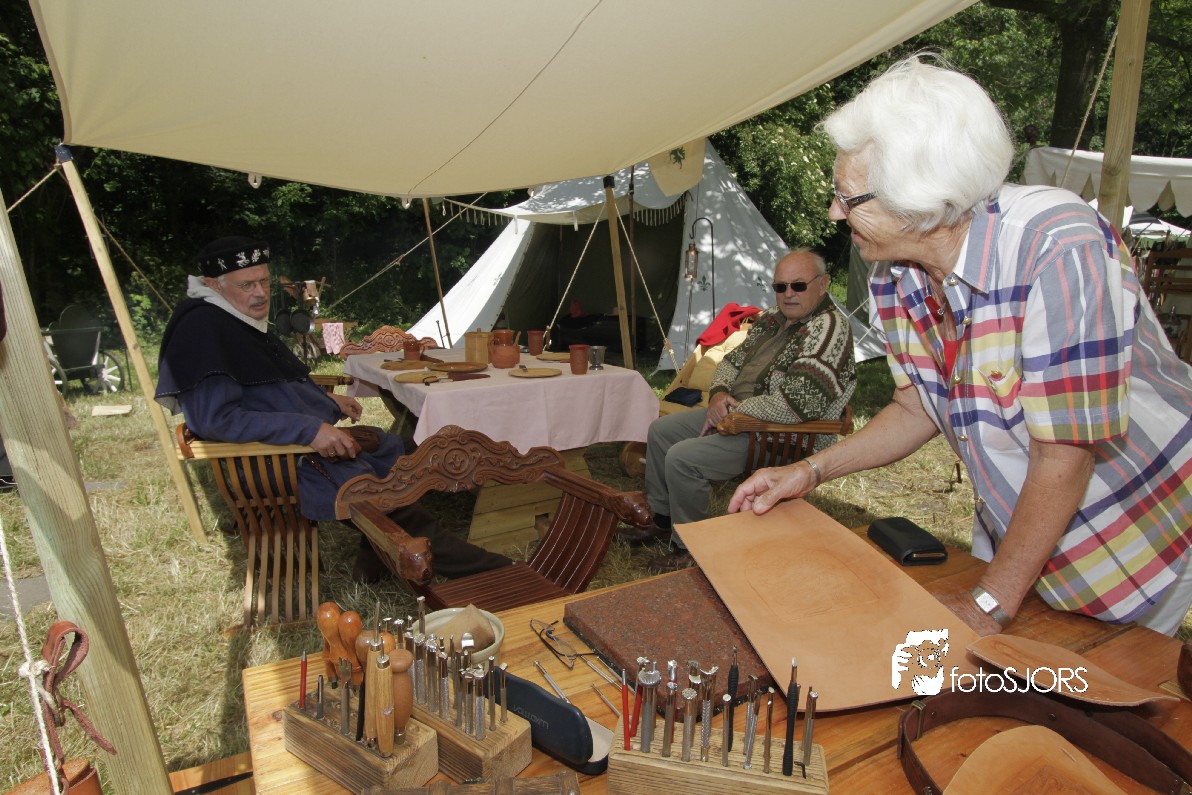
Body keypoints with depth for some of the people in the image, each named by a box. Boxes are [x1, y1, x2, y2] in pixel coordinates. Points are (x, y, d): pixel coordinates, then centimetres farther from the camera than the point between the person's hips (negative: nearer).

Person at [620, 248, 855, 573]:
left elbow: (797, 403, -30)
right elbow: (733, 359, 17)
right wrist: (719, 394, -5)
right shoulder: (772, 318, 8)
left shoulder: (829, 329, -21)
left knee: (681, 458, -22)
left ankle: (691, 550, -2)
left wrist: (734, 411, -19)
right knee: (660, 430, 12)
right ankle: (662, 521, 25)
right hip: (736, 414, 10)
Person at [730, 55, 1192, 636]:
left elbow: (1063, 455, -29)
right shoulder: (895, 276, -12)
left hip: (1136, 540, -5)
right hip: (1014, 532, 6)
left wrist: (990, 605, -21)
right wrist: (810, 471, -7)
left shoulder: (1057, 251, -33)